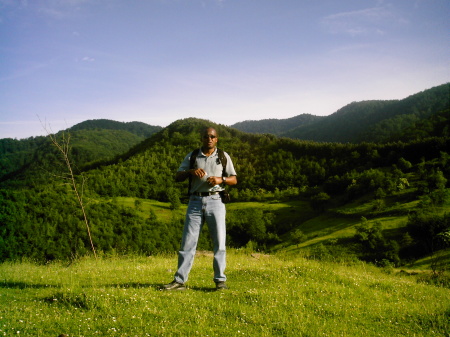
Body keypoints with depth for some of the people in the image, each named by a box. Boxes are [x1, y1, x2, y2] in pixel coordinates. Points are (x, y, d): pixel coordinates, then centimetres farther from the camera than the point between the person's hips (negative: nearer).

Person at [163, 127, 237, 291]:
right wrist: (191, 171, -12)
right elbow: (177, 177, 7)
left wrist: (221, 179, -11)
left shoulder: (223, 156, 11)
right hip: (195, 202, 1)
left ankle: (220, 280, 6)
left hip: (215, 201, -1)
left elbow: (234, 179, 9)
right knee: (188, 241, -2)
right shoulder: (191, 156, 12)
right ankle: (179, 280, 1)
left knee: (219, 242, -2)